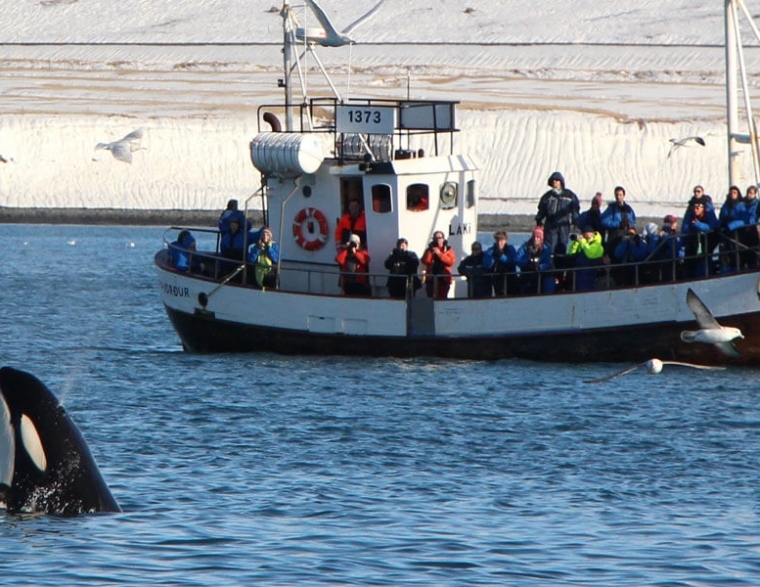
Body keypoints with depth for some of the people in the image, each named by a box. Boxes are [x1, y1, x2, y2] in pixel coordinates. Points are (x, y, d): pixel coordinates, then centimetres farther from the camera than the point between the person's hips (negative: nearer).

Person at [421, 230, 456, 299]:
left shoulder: (448, 250, 8)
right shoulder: (429, 250, 13)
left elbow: (451, 262, -8)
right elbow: (425, 261, -1)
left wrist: (440, 254, -12)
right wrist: (430, 252, -11)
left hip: (444, 279, -1)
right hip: (431, 279, 1)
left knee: (442, 299, -6)